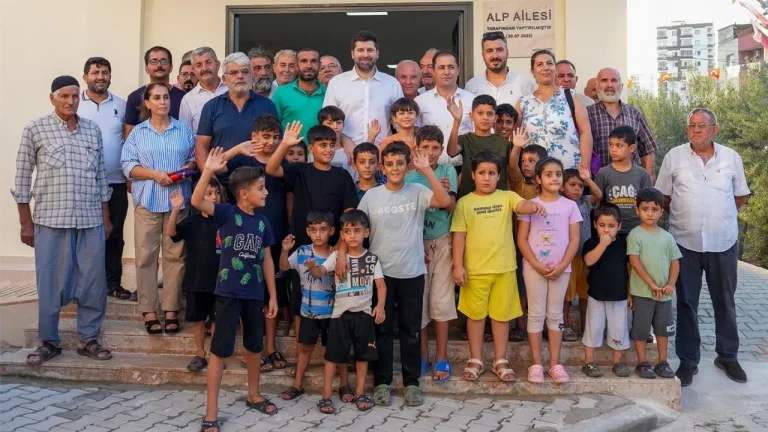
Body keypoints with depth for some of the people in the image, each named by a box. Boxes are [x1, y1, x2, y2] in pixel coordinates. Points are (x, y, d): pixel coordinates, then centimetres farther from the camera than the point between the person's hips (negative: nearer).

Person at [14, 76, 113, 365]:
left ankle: (88, 339, 20)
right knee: (50, 283, 6)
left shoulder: (93, 130, 10)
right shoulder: (35, 129, 0)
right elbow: (22, 178, 1)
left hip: (91, 220, 3)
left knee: (93, 282, 6)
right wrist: (26, 223, -1)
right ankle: (48, 341, 21)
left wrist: (105, 217, 12)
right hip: (51, 220, -3)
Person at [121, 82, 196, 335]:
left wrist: (187, 168, -11)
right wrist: (155, 174, -13)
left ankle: (171, 309, 8)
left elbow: (194, 158, 11)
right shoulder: (137, 132, 8)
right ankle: (148, 310, 6)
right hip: (147, 200, 0)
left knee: (175, 255, 1)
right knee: (146, 255, -1)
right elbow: (128, 165, 1)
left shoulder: (184, 130, 11)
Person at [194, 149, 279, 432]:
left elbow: (266, 259, 10)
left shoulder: (263, 222, 5)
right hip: (228, 292, -5)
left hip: (254, 294, 6)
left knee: (255, 346, 19)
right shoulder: (227, 213, -9)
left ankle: (253, 395, 39)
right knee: (220, 349, 0)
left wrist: (273, 295, 11)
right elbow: (197, 201, -25)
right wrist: (209, 171, -37)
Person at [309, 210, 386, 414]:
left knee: (362, 354, 11)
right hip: (340, 313, -1)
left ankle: (360, 393, 23)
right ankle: (326, 396, 7)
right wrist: (312, 267, -39)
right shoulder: (336, 256, -2)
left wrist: (380, 305, -20)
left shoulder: (372, 258, -1)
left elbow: (381, 284, -4)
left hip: (364, 313, 1)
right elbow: (319, 272, -15)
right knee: (333, 355, 1)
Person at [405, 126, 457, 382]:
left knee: (441, 300, 0)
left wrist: (447, 193, -32)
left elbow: (452, 207, -11)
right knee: (418, 300, 6)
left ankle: (441, 358, 9)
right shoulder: (410, 176, -2)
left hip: (442, 242, -1)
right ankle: (423, 355, 19)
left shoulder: (448, 171, -1)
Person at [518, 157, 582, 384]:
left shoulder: (570, 206, 2)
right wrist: (536, 264, -13)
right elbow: (522, 239, -3)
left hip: (561, 269, 1)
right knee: (536, 314, 4)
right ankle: (536, 364, 10)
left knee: (555, 314, 8)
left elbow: (574, 240, 1)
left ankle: (555, 363, 14)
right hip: (534, 268, -1)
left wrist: (562, 265, -11)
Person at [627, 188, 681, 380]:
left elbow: (675, 261, 8)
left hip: (664, 292, 5)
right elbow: (634, 261, -14)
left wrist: (670, 284, -7)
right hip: (642, 291, -5)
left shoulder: (667, 236, 7)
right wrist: (652, 284, -17)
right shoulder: (635, 235, -8)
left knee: (663, 328, 12)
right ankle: (642, 363, 14)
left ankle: (662, 362, 24)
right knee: (641, 329, 3)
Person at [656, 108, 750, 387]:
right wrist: (684, 216, 2)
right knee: (686, 303, 6)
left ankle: (727, 356, 29)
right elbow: (663, 197, 4)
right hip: (685, 242, -1)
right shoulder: (674, 157, -1)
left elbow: (740, 197, 10)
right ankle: (688, 360, 17)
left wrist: (721, 217, 4)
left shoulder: (731, 158, 2)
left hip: (724, 242, 1)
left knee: (725, 301, 13)